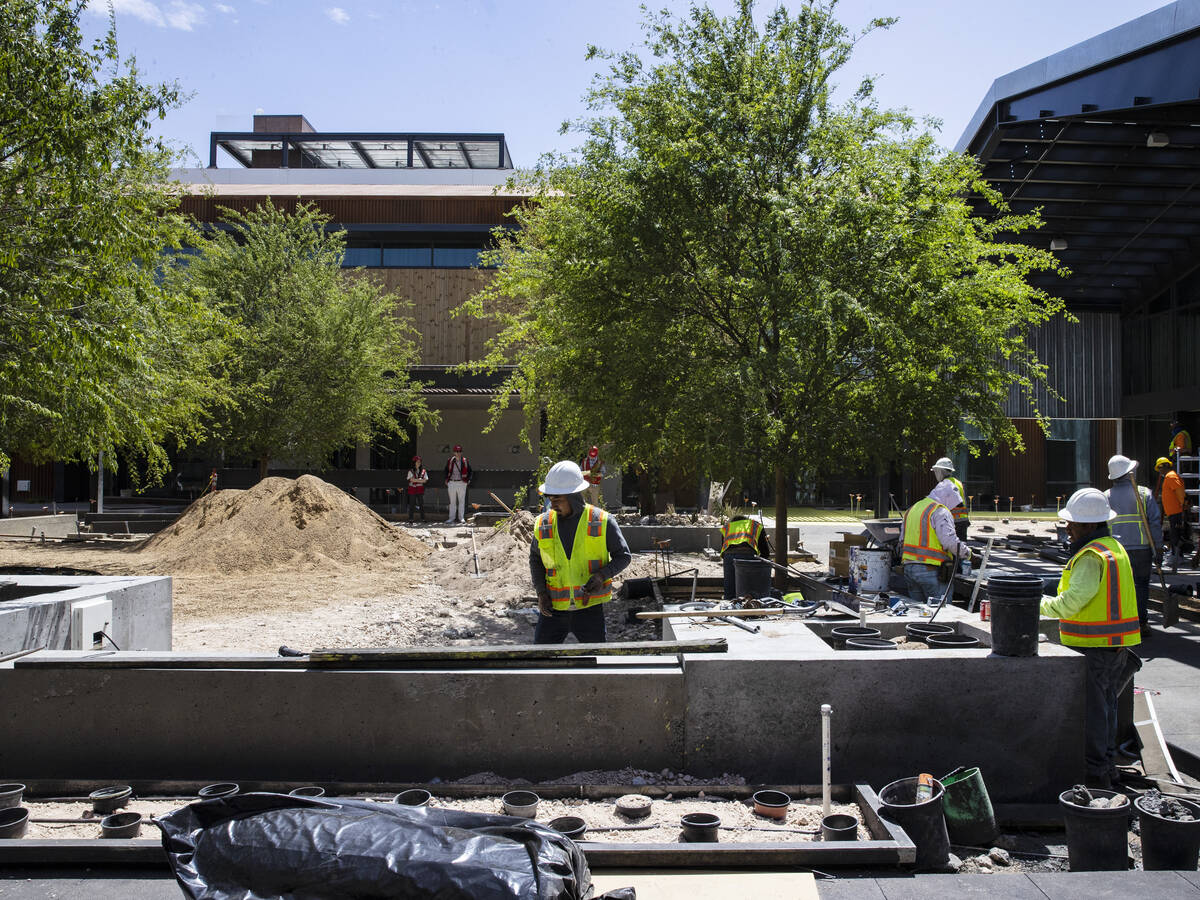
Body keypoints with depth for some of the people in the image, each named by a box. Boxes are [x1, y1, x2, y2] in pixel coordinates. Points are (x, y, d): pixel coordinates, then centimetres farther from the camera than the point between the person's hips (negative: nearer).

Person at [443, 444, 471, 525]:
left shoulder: (465, 461, 3)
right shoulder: (450, 461, 6)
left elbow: (469, 471, 12)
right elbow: (446, 470, 17)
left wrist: (468, 479, 1)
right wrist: (446, 480, 7)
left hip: (461, 483, -1)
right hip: (451, 483, 1)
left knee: (462, 501, 1)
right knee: (452, 501, 6)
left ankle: (461, 517, 8)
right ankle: (451, 518, 10)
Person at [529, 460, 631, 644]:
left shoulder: (602, 521, -6)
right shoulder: (543, 523, 0)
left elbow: (623, 556, 1)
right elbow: (535, 559, 13)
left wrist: (602, 575, -17)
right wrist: (541, 592, 0)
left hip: (589, 607, -2)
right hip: (554, 608, 2)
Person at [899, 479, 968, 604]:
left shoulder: (912, 509, 19)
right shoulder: (940, 511, -8)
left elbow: (902, 540, 21)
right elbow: (949, 540, -18)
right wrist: (965, 551, -3)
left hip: (908, 567, 8)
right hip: (931, 570, -8)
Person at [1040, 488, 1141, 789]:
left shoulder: (1092, 556, -20)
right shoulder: (1114, 549, 13)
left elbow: (1071, 603, -23)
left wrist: (1042, 604, -7)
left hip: (1093, 649, -10)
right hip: (1115, 646, 10)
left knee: (1091, 710, -1)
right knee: (1105, 705, 18)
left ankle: (1095, 772, 5)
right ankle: (1107, 767, 28)